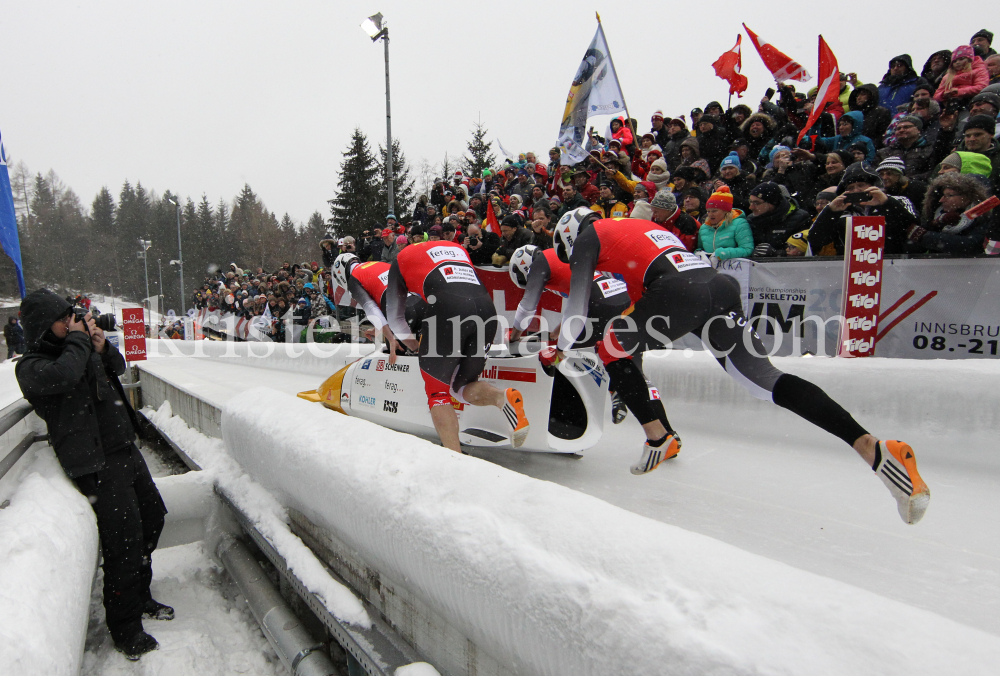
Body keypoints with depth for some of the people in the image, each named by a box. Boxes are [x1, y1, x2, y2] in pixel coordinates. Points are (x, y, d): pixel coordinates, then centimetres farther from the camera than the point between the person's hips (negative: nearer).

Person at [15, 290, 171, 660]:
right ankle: (124, 628, 10)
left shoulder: (73, 346, 12)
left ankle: (139, 597, 38)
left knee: (152, 517, 18)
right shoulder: (31, 366, -10)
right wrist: (78, 340, -15)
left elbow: (118, 367, 23)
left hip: (126, 449, 9)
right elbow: (63, 375, -31)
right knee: (124, 540, -9)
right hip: (98, 465, -9)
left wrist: (102, 347, 2)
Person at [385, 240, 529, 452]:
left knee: (436, 392, 11)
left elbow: (395, 317, 28)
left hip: (447, 309, -4)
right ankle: (504, 398, -9)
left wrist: (416, 347, 42)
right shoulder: (458, 248, 38)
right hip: (488, 309, 5)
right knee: (460, 388, 20)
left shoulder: (401, 259, 27)